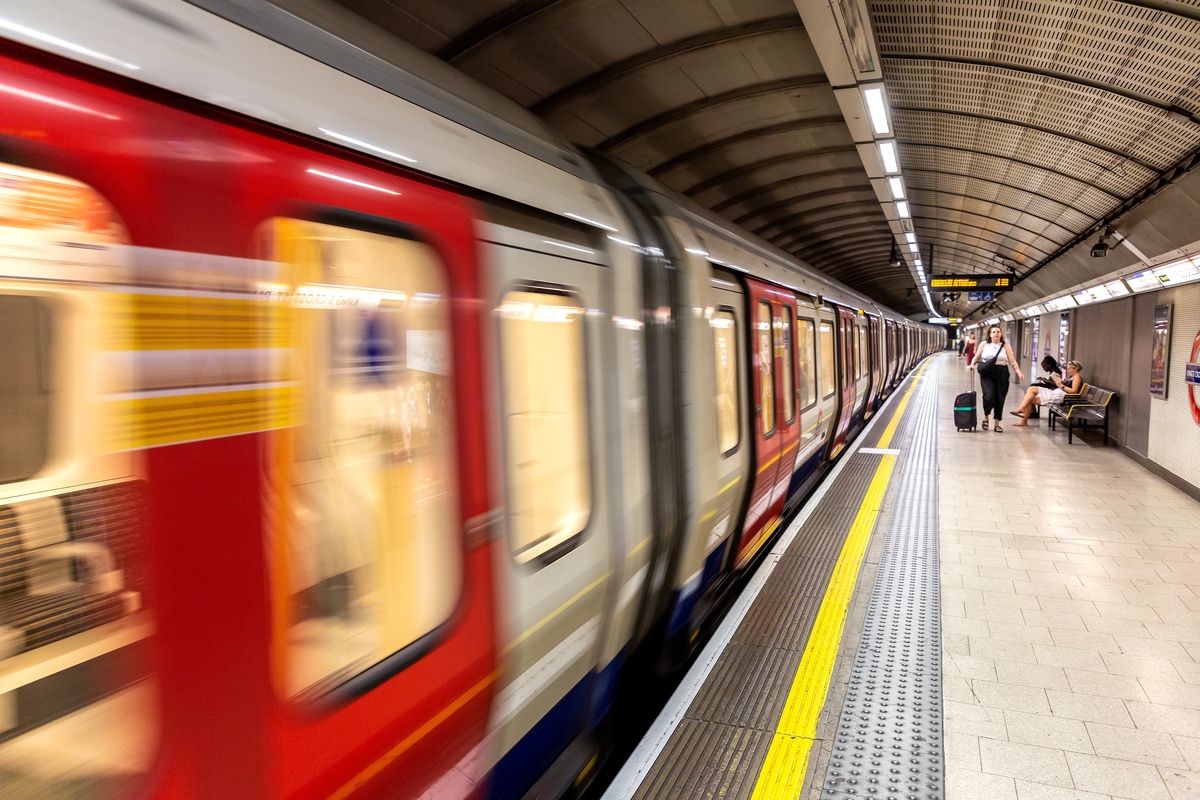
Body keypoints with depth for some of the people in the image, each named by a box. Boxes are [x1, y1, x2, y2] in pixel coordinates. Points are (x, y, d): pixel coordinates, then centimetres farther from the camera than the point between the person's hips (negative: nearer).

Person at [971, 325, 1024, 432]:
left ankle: (997, 424, 14)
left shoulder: (1006, 345, 4)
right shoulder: (984, 344, 5)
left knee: (999, 399, 2)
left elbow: (1013, 361, 2)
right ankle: (986, 417, 8)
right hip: (987, 373, -1)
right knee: (989, 396, -19)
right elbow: (976, 357, 12)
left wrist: (1019, 372, -11)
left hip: (1001, 374, 1)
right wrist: (972, 365, -8)